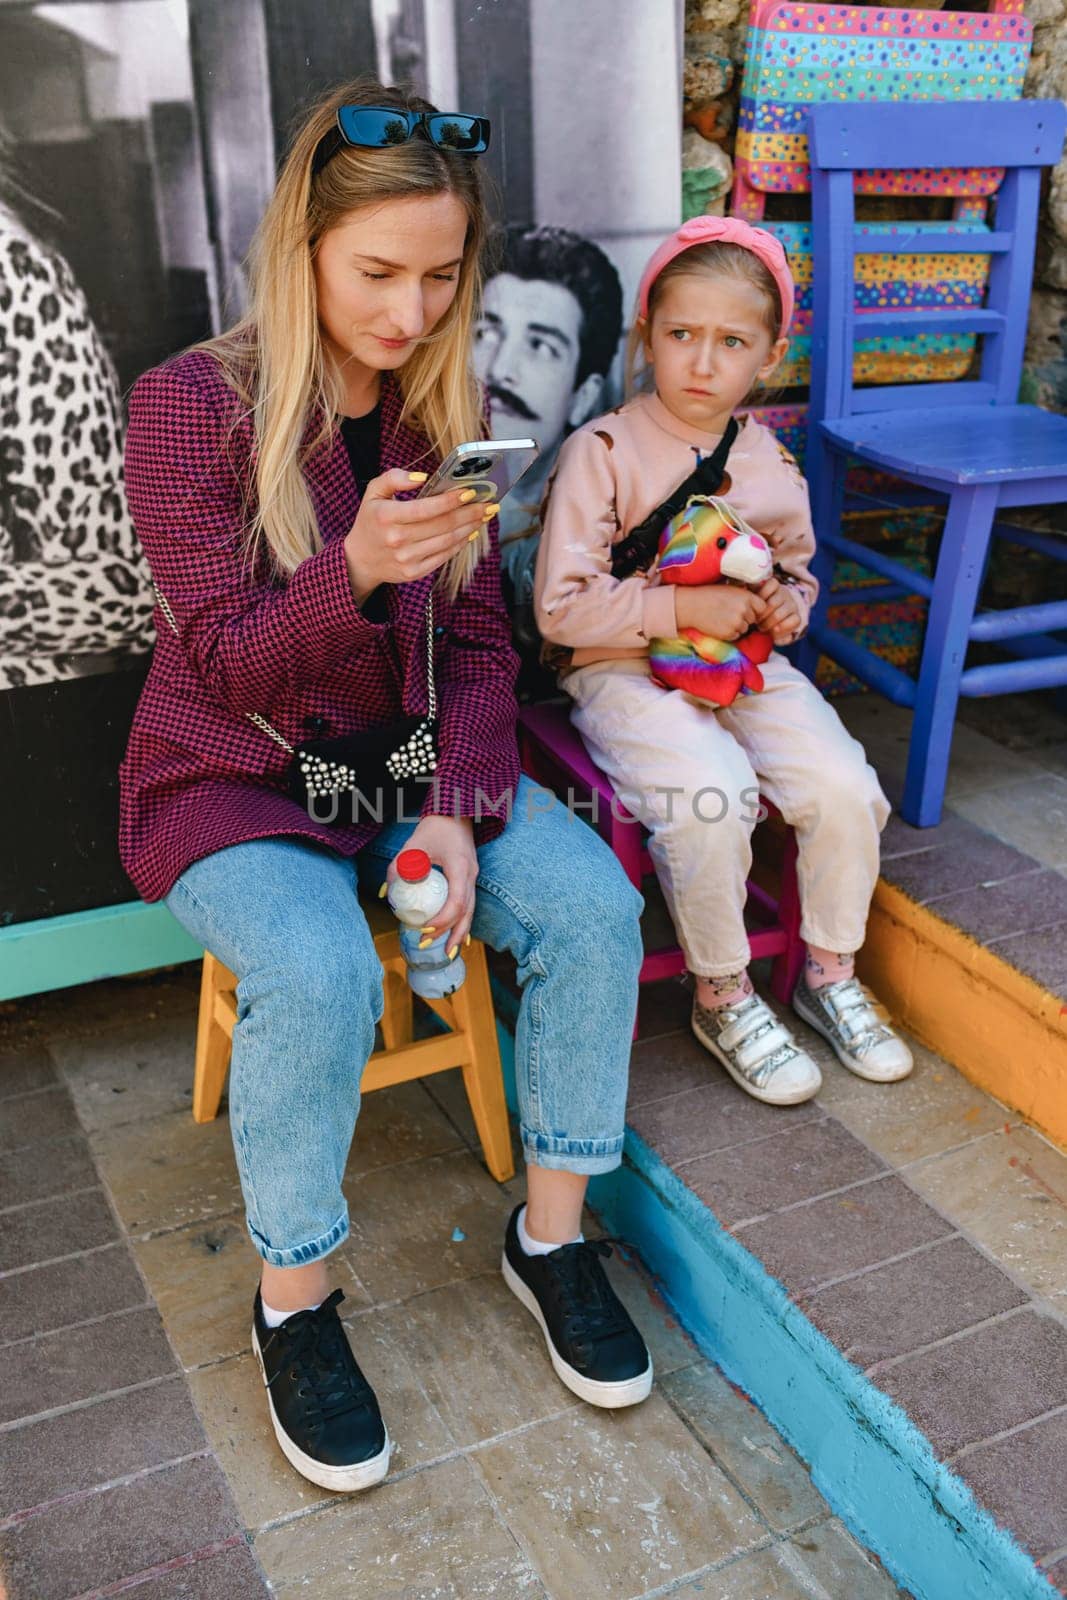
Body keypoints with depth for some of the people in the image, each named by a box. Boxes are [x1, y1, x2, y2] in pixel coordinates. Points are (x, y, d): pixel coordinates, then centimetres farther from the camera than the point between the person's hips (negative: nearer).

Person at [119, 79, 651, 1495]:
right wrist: (359, 570, -35)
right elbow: (227, 661, -15)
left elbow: (479, 641, 2)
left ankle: (551, 1232, 3)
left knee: (593, 902, -17)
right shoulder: (190, 404, -12)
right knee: (320, 973, -32)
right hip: (234, 778, -4)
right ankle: (293, 1300, -5)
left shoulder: (442, 408, 3)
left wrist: (456, 813, -14)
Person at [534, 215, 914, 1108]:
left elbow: (797, 567, 24)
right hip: (624, 672, -5)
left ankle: (830, 973, 11)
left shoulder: (772, 464, 7)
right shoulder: (603, 451, -9)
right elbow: (562, 605, -14)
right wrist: (685, 609, -19)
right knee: (711, 798, -30)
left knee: (844, 788, -15)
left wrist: (788, 605, 0)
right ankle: (723, 1000, -5)